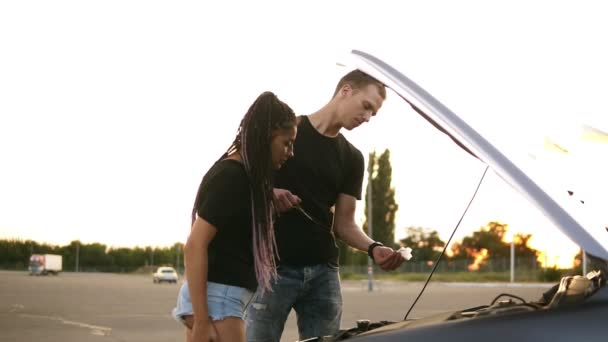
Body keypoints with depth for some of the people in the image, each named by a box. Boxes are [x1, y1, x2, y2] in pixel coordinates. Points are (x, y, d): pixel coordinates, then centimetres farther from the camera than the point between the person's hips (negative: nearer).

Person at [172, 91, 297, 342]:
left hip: (225, 296, 10)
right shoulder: (230, 177, -14)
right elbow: (194, 246, -20)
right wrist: (201, 321, -23)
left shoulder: (246, 176, 14)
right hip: (215, 297, -10)